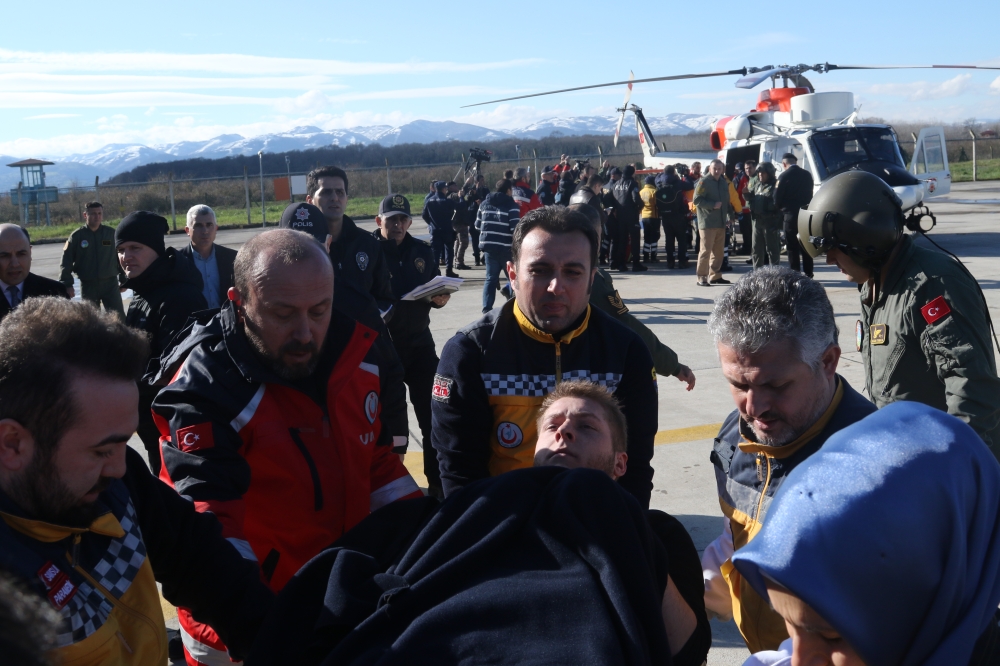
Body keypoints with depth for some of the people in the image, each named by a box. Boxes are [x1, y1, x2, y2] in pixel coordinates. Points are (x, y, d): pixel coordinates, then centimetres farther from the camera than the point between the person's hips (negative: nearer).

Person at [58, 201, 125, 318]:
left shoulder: (111, 233, 2)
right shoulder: (77, 236, -1)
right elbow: (66, 262, -1)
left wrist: (123, 280, 7)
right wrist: (67, 284, -8)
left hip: (110, 283, 0)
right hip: (87, 285, 0)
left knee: (119, 318, -3)